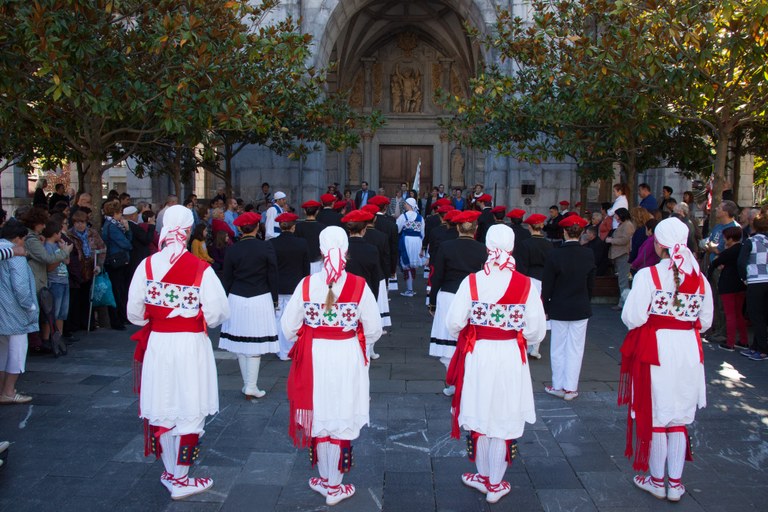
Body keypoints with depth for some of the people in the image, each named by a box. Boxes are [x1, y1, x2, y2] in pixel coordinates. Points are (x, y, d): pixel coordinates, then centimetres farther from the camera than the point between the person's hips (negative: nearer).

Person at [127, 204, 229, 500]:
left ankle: (170, 472, 30)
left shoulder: (147, 265, -5)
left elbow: (134, 312, -2)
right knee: (189, 413, 9)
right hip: (191, 346, -3)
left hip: (157, 345, 3)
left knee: (160, 411, 16)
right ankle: (180, 480, 18)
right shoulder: (201, 270, -14)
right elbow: (218, 312, -14)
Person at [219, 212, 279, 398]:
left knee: (240, 342, 11)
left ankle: (247, 384, 19)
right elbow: (272, 277, -2)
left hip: (236, 299, 2)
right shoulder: (266, 248, -6)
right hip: (260, 299, -2)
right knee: (255, 344, 1)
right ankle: (251, 387, 1)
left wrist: (225, 302, 15)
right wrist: (274, 300, 10)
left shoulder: (232, 250, -1)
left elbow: (226, 279, 4)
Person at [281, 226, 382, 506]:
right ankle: (335, 487, 22)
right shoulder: (359, 286, -12)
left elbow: (289, 327, -3)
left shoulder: (306, 284, -8)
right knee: (342, 422, 10)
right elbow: (374, 330, -7)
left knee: (318, 419, 17)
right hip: (348, 360, -1)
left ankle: (324, 479, 33)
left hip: (313, 359, 2)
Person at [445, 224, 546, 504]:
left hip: (478, 355, 0)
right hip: (511, 358, 0)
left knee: (480, 415, 17)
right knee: (504, 420, 12)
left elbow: (453, 323, -10)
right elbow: (536, 331, -9)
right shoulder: (525, 285, -11)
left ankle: (483, 477, 33)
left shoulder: (471, 282, -11)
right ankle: (495, 485, 25)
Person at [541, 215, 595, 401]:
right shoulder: (588, 255, -5)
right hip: (581, 309, 2)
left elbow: (547, 286, -8)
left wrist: (545, 308, 2)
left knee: (558, 349, 9)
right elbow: (591, 284, 5)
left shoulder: (554, 255, -13)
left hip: (559, 309, -2)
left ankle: (558, 386, 18)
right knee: (575, 349, 8)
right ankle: (570, 388, 13)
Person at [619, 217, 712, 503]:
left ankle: (657, 481, 22)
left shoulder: (648, 275, -14)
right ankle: (675, 484, 22)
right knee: (680, 418, 14)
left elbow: (632, 318, -16)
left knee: (656, 416, 10)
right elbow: (705, 321, 6)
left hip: (655, 350, -4)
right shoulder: (700, 279, 0)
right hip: (689, 352, 4)